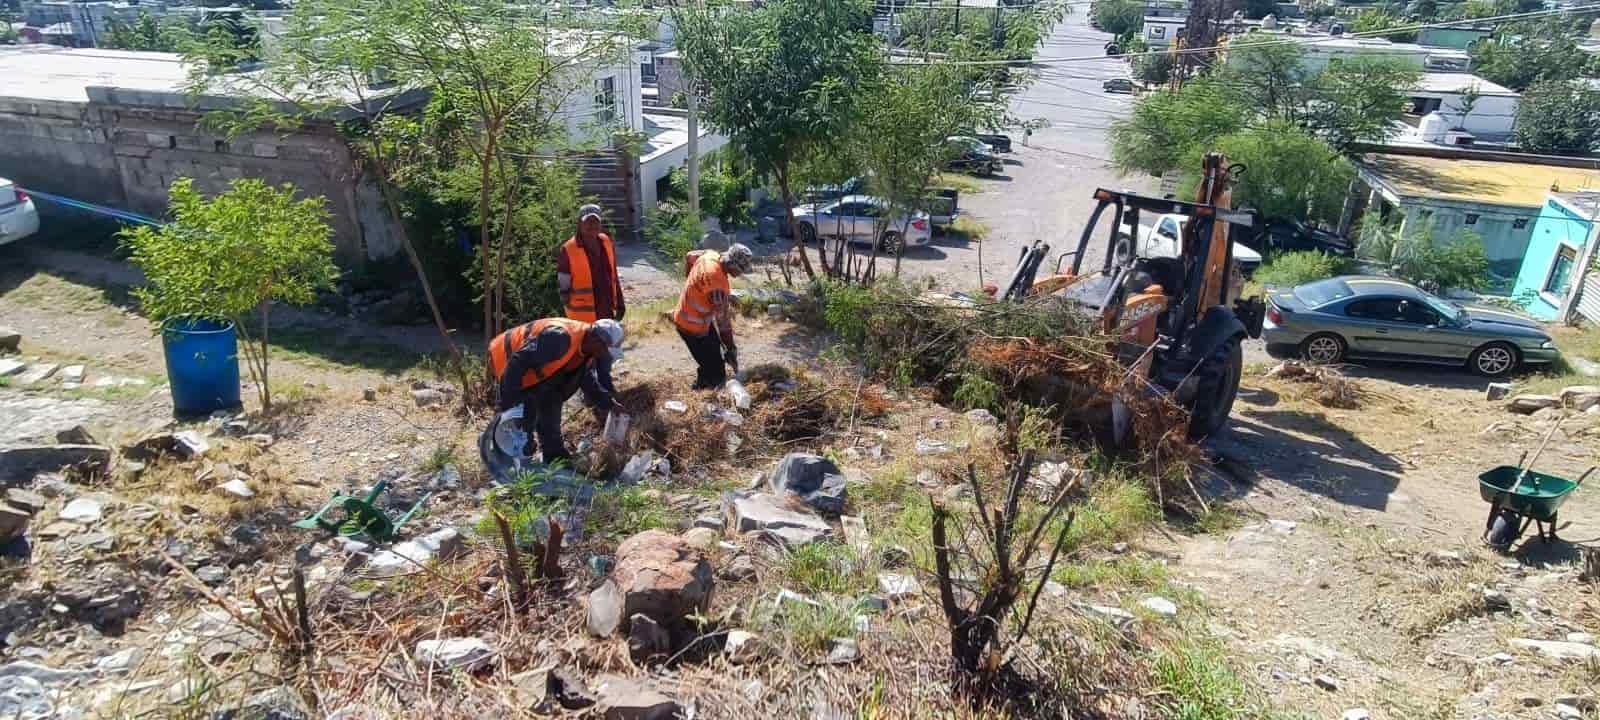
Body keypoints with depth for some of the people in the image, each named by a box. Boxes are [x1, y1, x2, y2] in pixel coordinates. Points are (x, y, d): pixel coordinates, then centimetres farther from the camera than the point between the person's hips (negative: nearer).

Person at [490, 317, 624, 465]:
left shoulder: (586, 347, -8)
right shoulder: (559, 337, -39)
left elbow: (588, 379, 8)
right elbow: (518, 363, -37)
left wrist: (607, 402, -1)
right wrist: (506, 401, -32)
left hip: (535, 371, 9)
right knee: (522, 422, -10)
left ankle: (556, 460, 27)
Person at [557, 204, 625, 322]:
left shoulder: (606, 242, 3)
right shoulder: (568, 251, -15)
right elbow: (563, 287, -11)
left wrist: (619, 303, 14)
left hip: (607, 313, 7)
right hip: (583, 318, -7)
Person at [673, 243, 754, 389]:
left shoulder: (710, 254, -10)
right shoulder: (718, 283, -35)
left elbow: (689, 257, 14)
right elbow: (723, 320, -29)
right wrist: (731, 350, -19)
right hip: (692, 325, -9)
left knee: (716, 358, 23)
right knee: (714, 373, -2)